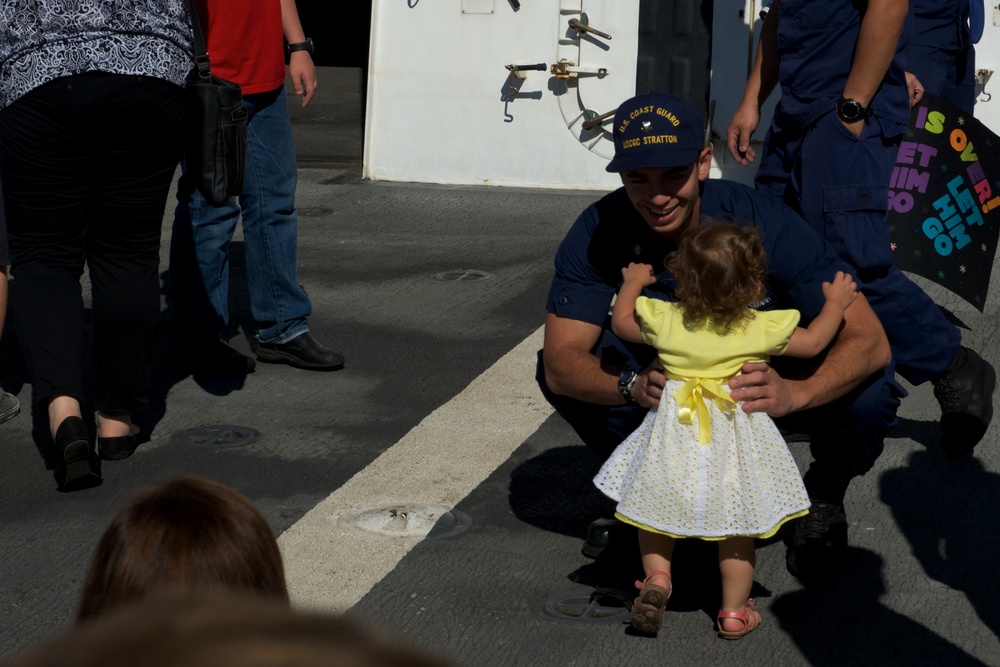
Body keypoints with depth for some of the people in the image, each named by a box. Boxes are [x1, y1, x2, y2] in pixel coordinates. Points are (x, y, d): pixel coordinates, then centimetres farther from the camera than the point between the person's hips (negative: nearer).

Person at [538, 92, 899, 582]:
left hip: (768, 378, -2)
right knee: (560, 375, -21)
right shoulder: (599, 234, -23)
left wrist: (792, 393, -55)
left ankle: (824, 496, 1)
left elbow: (869, 340, -34)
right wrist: (634, 385, -49)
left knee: (870, 392, -32)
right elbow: (561, 363, -27)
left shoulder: (760, 223, -31)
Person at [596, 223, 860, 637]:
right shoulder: (762, 329, -10)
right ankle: (734, 610, 17)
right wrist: (836, 302, 20)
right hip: (733, 441, -1)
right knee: (735, 528, 13)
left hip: (674, 439, 1)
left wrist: (632, 282, 27)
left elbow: (620, 323, 11)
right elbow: (813, 343, 5)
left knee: (658, 510, 20)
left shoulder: (665, 321, -7)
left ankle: (656, 577, 2)